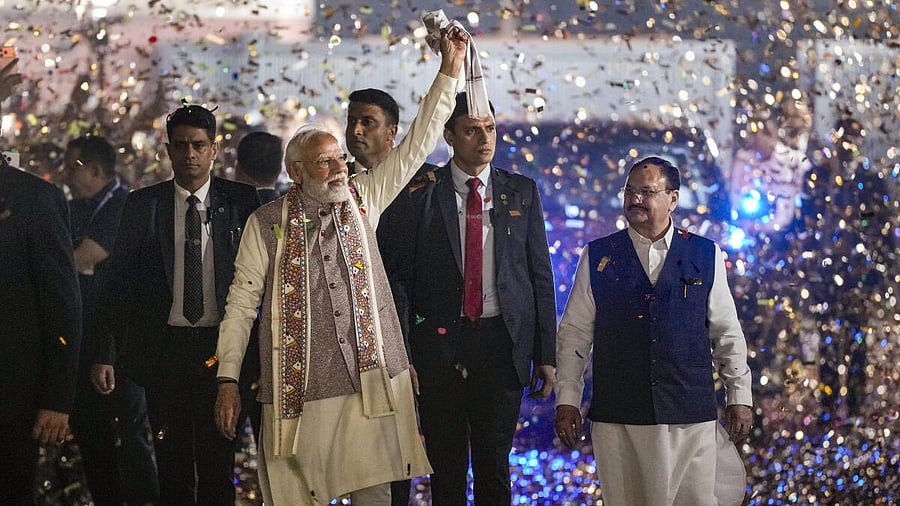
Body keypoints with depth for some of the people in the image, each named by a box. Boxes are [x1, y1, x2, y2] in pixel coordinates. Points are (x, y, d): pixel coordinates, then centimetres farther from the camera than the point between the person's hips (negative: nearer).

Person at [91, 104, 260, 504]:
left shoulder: (240, 201, 2)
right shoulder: (143, 204, 4)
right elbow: (120, 282, 4)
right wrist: (105, 354, -2)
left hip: (220, 348, -1)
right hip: (164, 348, 1)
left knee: (218, 462, 2)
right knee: (172, 463, 7)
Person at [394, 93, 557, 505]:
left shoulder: (522, 192, 8)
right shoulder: (422, 193, 2)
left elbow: (540, 275, 8)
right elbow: (404, 276, 1)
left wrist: (546, 355, 3)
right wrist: (403, 354, -6)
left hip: (501, 342, 1)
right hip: (439, 342, -1)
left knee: (494, 464, 2)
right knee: (446, 465, 5)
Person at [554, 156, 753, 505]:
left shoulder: (706, 255, 7)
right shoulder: (597, 257, 7)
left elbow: (727, 333, 11)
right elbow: (574, 334, 7)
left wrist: (739, 397, 9)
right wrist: (567, 400, 3)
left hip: (691, 417, 0)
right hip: (616, 419, 0)